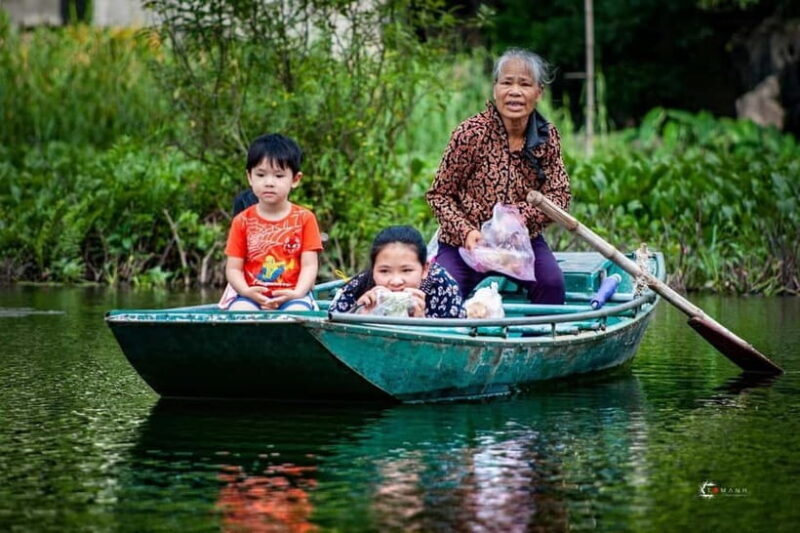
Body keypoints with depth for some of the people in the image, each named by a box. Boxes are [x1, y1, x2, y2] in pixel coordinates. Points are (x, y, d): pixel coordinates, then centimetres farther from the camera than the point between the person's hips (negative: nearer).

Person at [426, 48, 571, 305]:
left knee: (551, 282, -25)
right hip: (465, 242, -2)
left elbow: (559, 196, -4)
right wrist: (466, 231, -23)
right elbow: (439, 195, -6)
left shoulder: (547, 137, -1)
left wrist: (518, 216, -23)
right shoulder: (471, 133, -13)